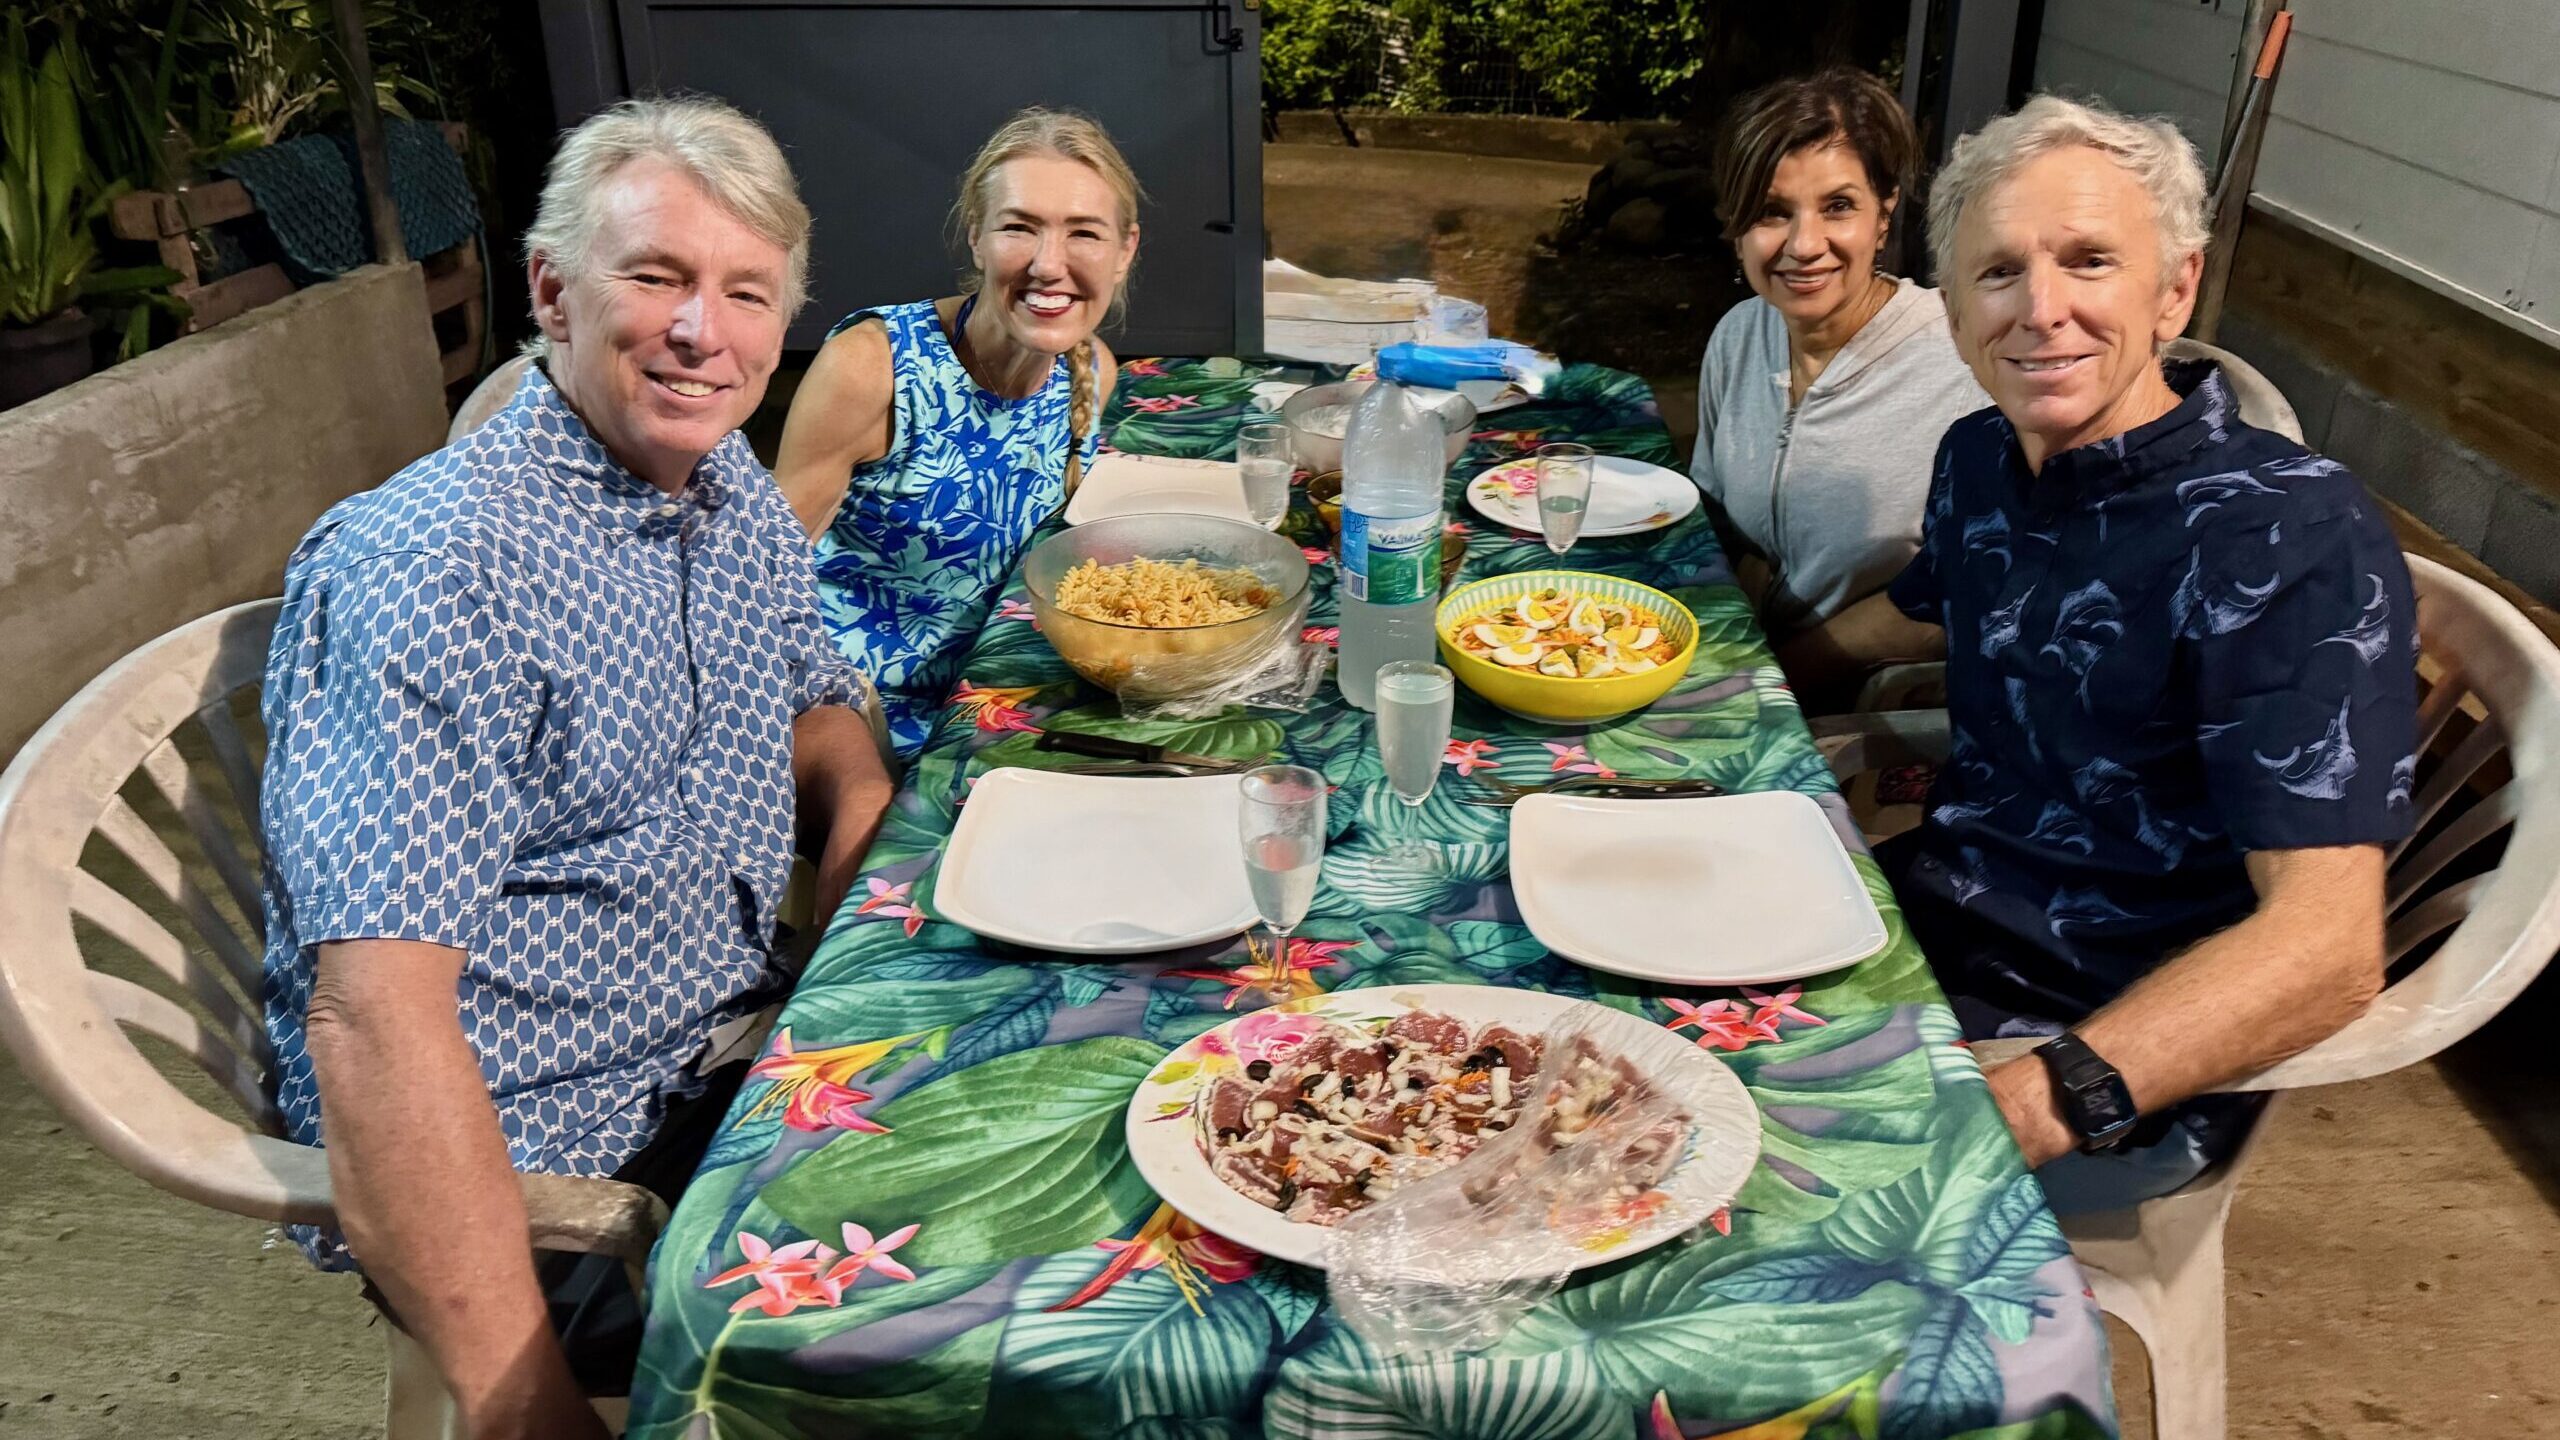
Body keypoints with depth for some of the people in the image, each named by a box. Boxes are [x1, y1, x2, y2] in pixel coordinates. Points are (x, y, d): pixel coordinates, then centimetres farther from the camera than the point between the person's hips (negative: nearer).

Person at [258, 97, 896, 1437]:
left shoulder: (738, 492, 3)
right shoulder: (424, 569, -23)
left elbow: (814, 701, 20)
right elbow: (375, 1019, -29)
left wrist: (861, 813, -4)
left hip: (733, 1063, 8)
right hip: (530, 1171, -8)